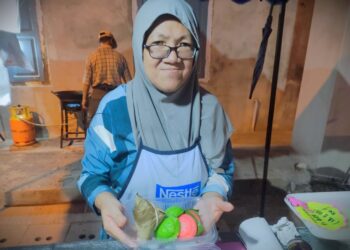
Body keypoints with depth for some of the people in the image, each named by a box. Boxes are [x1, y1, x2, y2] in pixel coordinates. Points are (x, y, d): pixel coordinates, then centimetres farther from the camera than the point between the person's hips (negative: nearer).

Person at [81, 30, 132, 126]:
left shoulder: (92, 56, 1)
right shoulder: (119, 57, 6)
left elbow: (87, 80, -4)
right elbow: (128, 80, 6)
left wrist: (84, 98, 3)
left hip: (98, 93, -2)